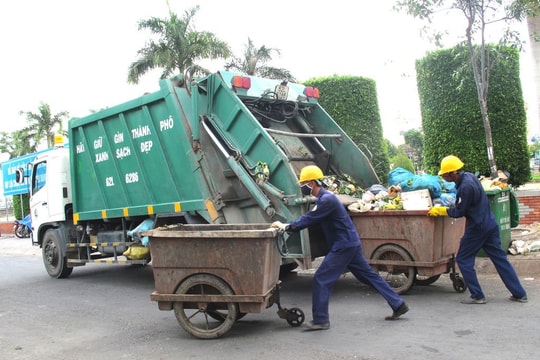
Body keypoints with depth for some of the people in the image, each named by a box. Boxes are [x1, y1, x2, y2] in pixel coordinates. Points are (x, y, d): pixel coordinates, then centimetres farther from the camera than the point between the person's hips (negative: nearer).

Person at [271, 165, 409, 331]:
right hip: (350, 243, 10)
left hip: (344, 246, -10)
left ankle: (320, 320, -2)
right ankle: (398, 305, 22)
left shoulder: (326, 200, -19)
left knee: (322, 279, -7)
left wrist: (286, 227, -11)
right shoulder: (324, 198, 14)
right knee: (369, 275, 15)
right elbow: (309, 217, 19)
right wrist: (288, 225, 11)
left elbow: (309, 219, -20)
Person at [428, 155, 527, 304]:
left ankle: (477, 296, 7)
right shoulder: (469, 176, 6)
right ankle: (519, 293, 17)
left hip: (477, 228, -9)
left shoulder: (466, 187, -24)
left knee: (463, 259, 4)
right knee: (500, 258, 13)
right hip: (490, 225, 9)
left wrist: (440, 211, -3)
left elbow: (459, 212, -15)